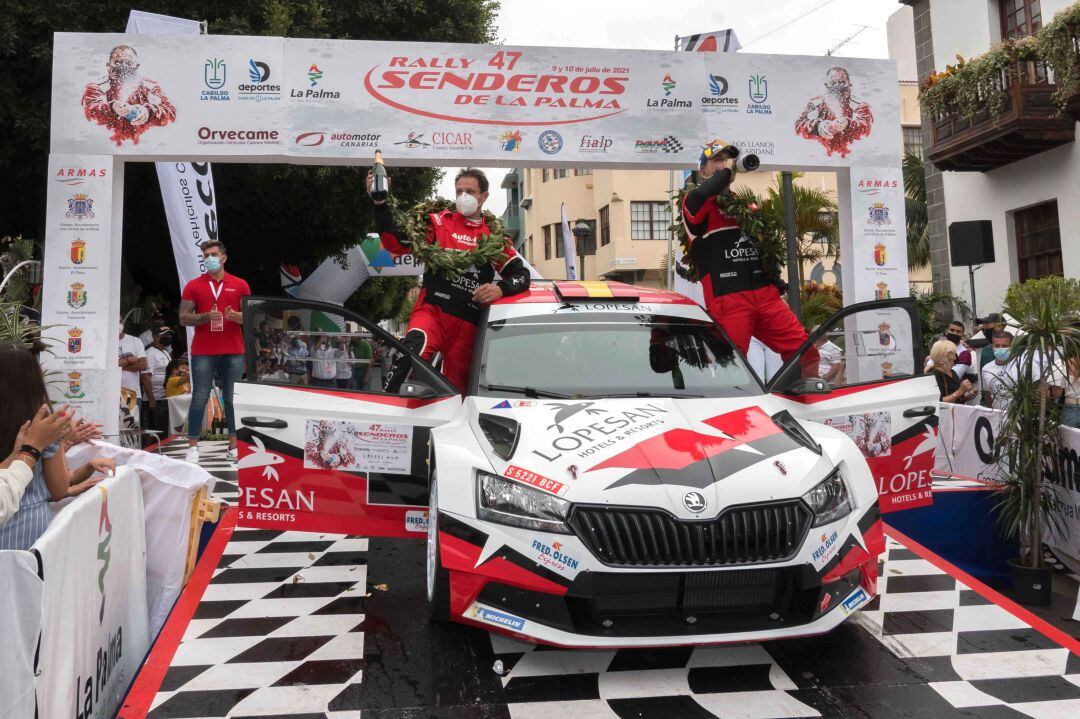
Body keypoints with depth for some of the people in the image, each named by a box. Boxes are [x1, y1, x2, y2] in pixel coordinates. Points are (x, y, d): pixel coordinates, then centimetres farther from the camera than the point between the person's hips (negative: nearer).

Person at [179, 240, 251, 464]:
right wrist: (206, 316, -15)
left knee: (232, 398, 4)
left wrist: (235, 316, -14)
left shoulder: (240, 285, 8)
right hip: (203, 352, -1)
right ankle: (192, 447, 7)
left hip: (233, 351, 1)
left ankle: (234, 446, 11)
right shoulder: (193, 286, 6)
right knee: (199, 398, 1)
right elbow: (184, 318, 2)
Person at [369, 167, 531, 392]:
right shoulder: (440, 222, 11)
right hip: (432, 311, -3)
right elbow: (396, 244, 4)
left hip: (468, 324, 3)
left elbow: (521, 274, 14)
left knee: (455, 390, 7)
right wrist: (380, 203, -7)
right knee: (414, 351, -35)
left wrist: (500, 289, -8)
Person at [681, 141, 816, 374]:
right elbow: (700, 194, -21)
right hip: (726, 300, -6)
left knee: (805, 352, 0)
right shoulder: (697, 204, 4)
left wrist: (774, 272, 15)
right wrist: (726, 170, -5)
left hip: (765, 293, 6)